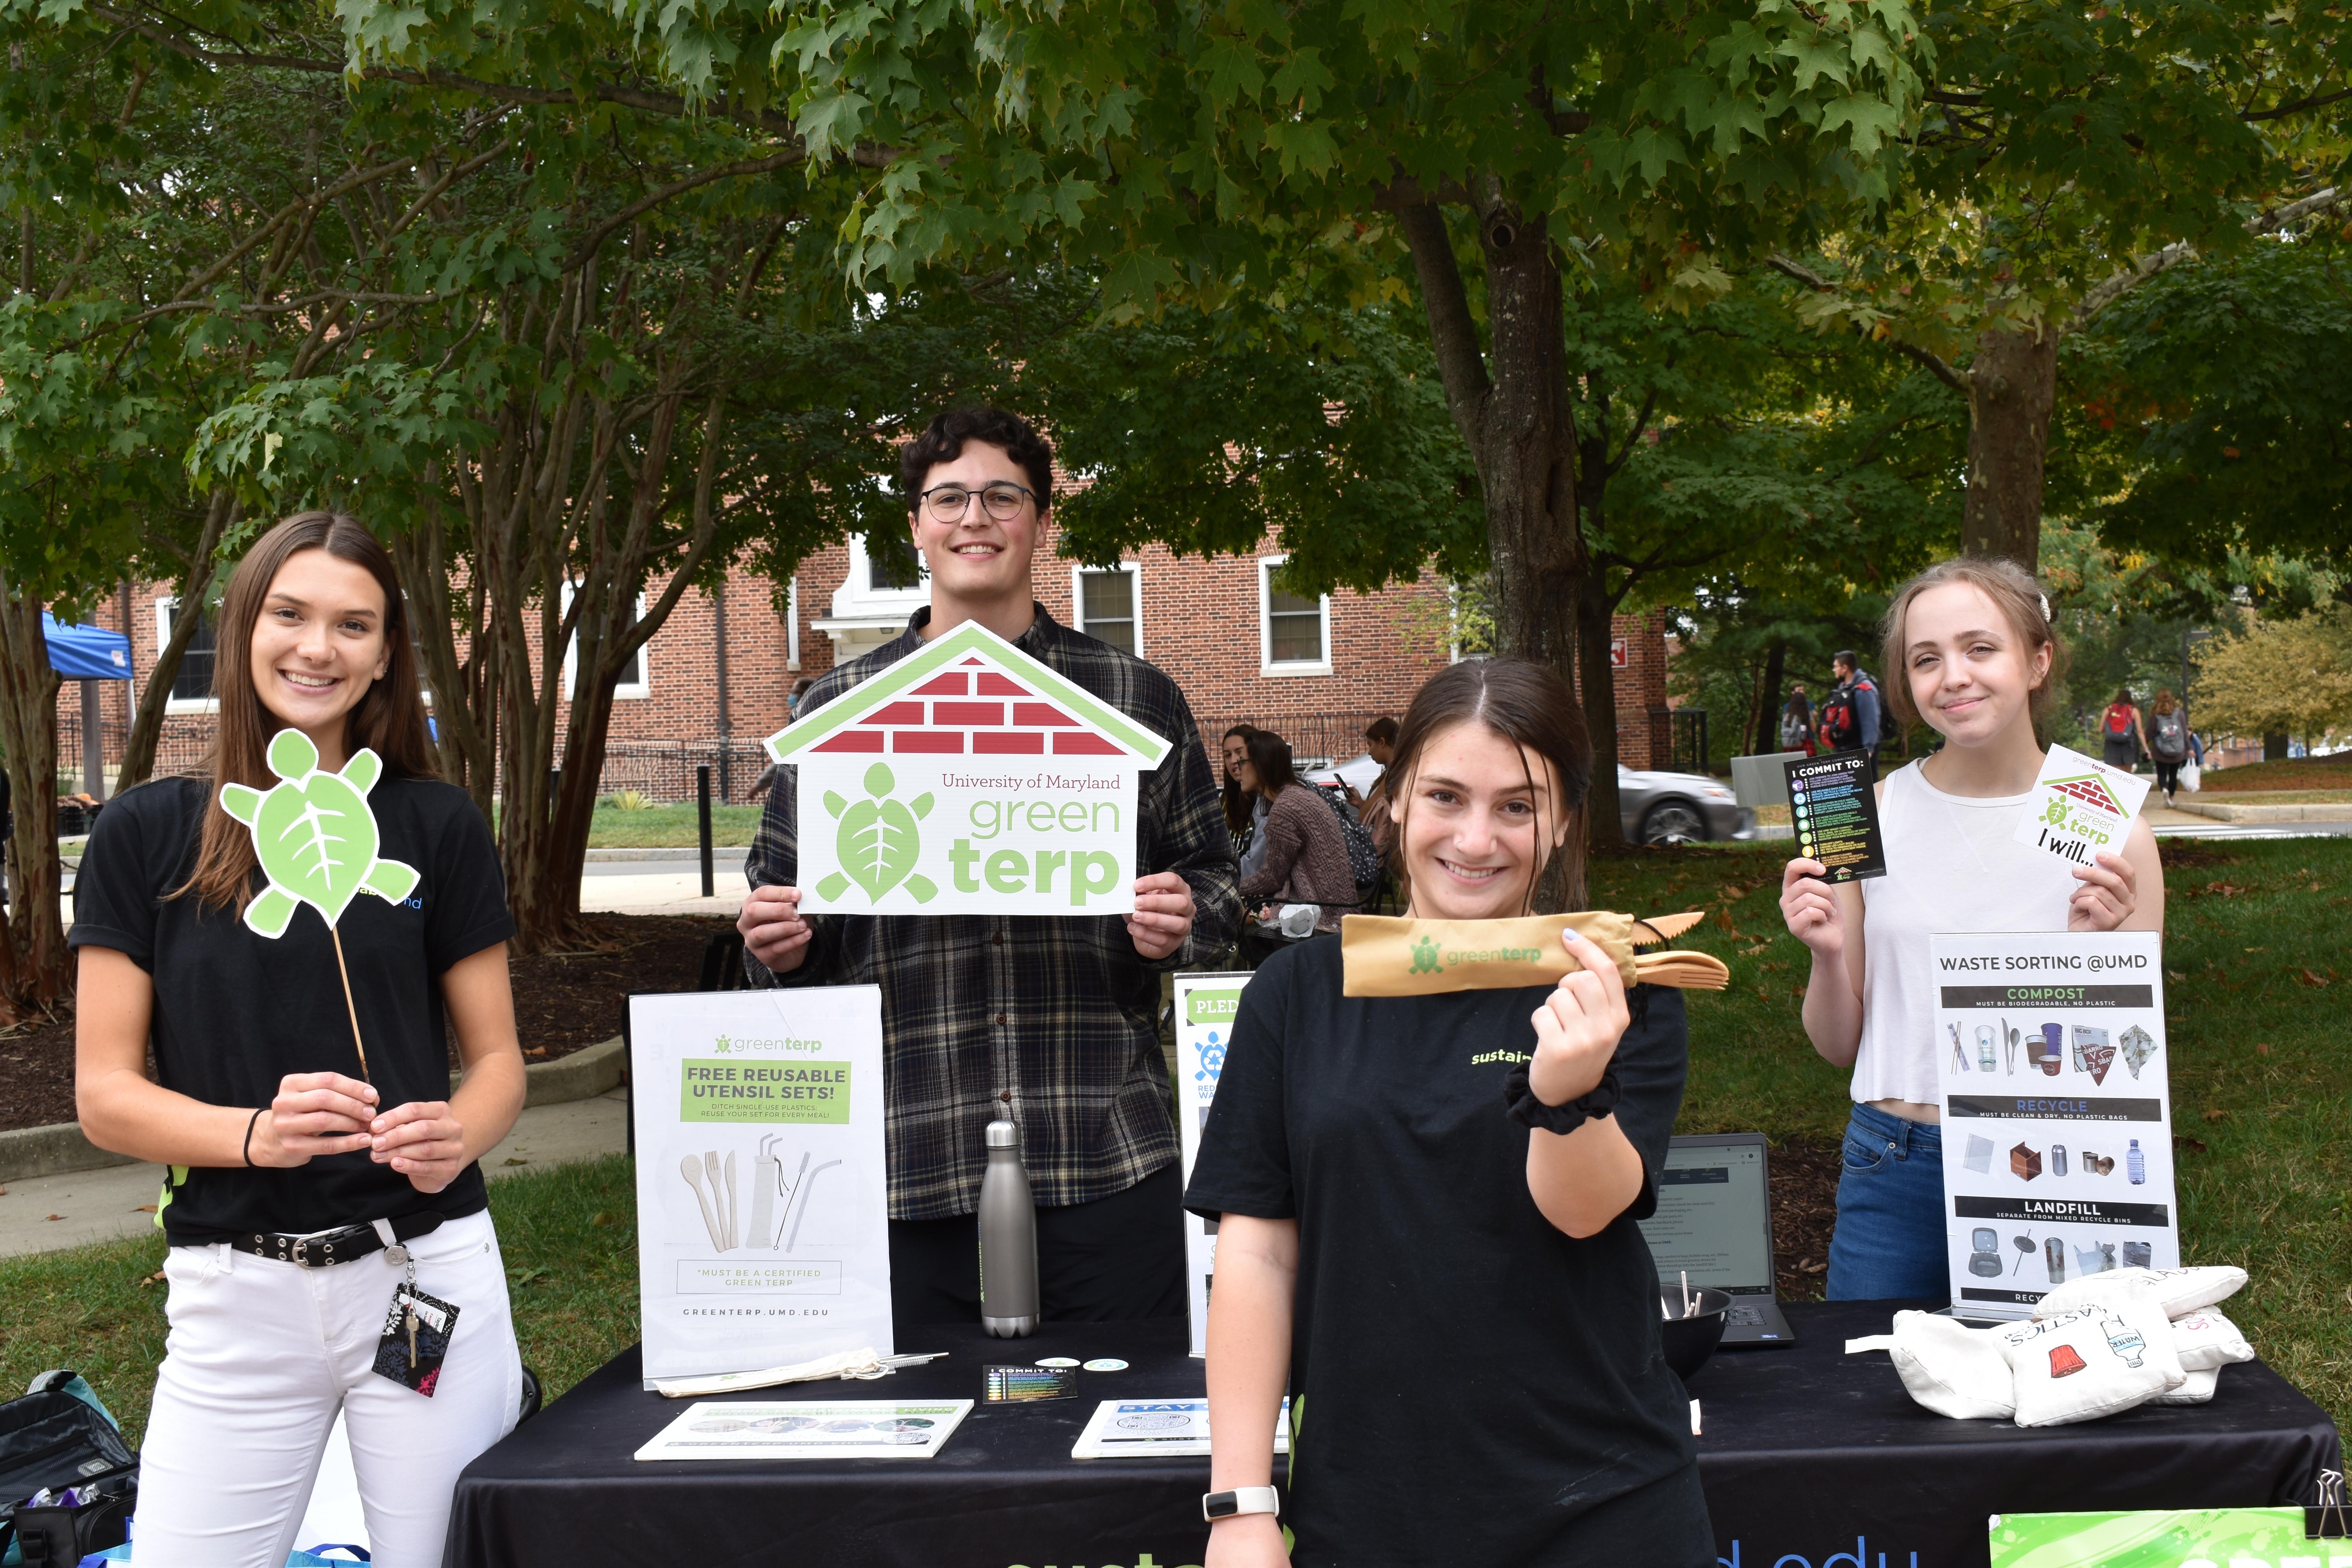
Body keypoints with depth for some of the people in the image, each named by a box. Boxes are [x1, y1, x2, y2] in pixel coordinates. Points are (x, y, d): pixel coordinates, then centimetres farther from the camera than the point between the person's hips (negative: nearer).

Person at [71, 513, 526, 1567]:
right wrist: (258, 1133, -19)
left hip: (425, 1272, 0)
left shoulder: (437, 825, 4)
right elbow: (104, 1094, 0)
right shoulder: (148, 835, 3)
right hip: (235, 1293, 0)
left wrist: (455, 1140, -14)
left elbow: (497, 1060, 8)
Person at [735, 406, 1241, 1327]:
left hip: (1107, 1158, 0)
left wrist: (1181, 923, -8)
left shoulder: (1137, 699, 8)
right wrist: (780, 944, -6)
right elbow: (784, 900, 16)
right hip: (907, 1166, 1)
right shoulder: (835, 709, 10)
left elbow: (1214, 879, 13)